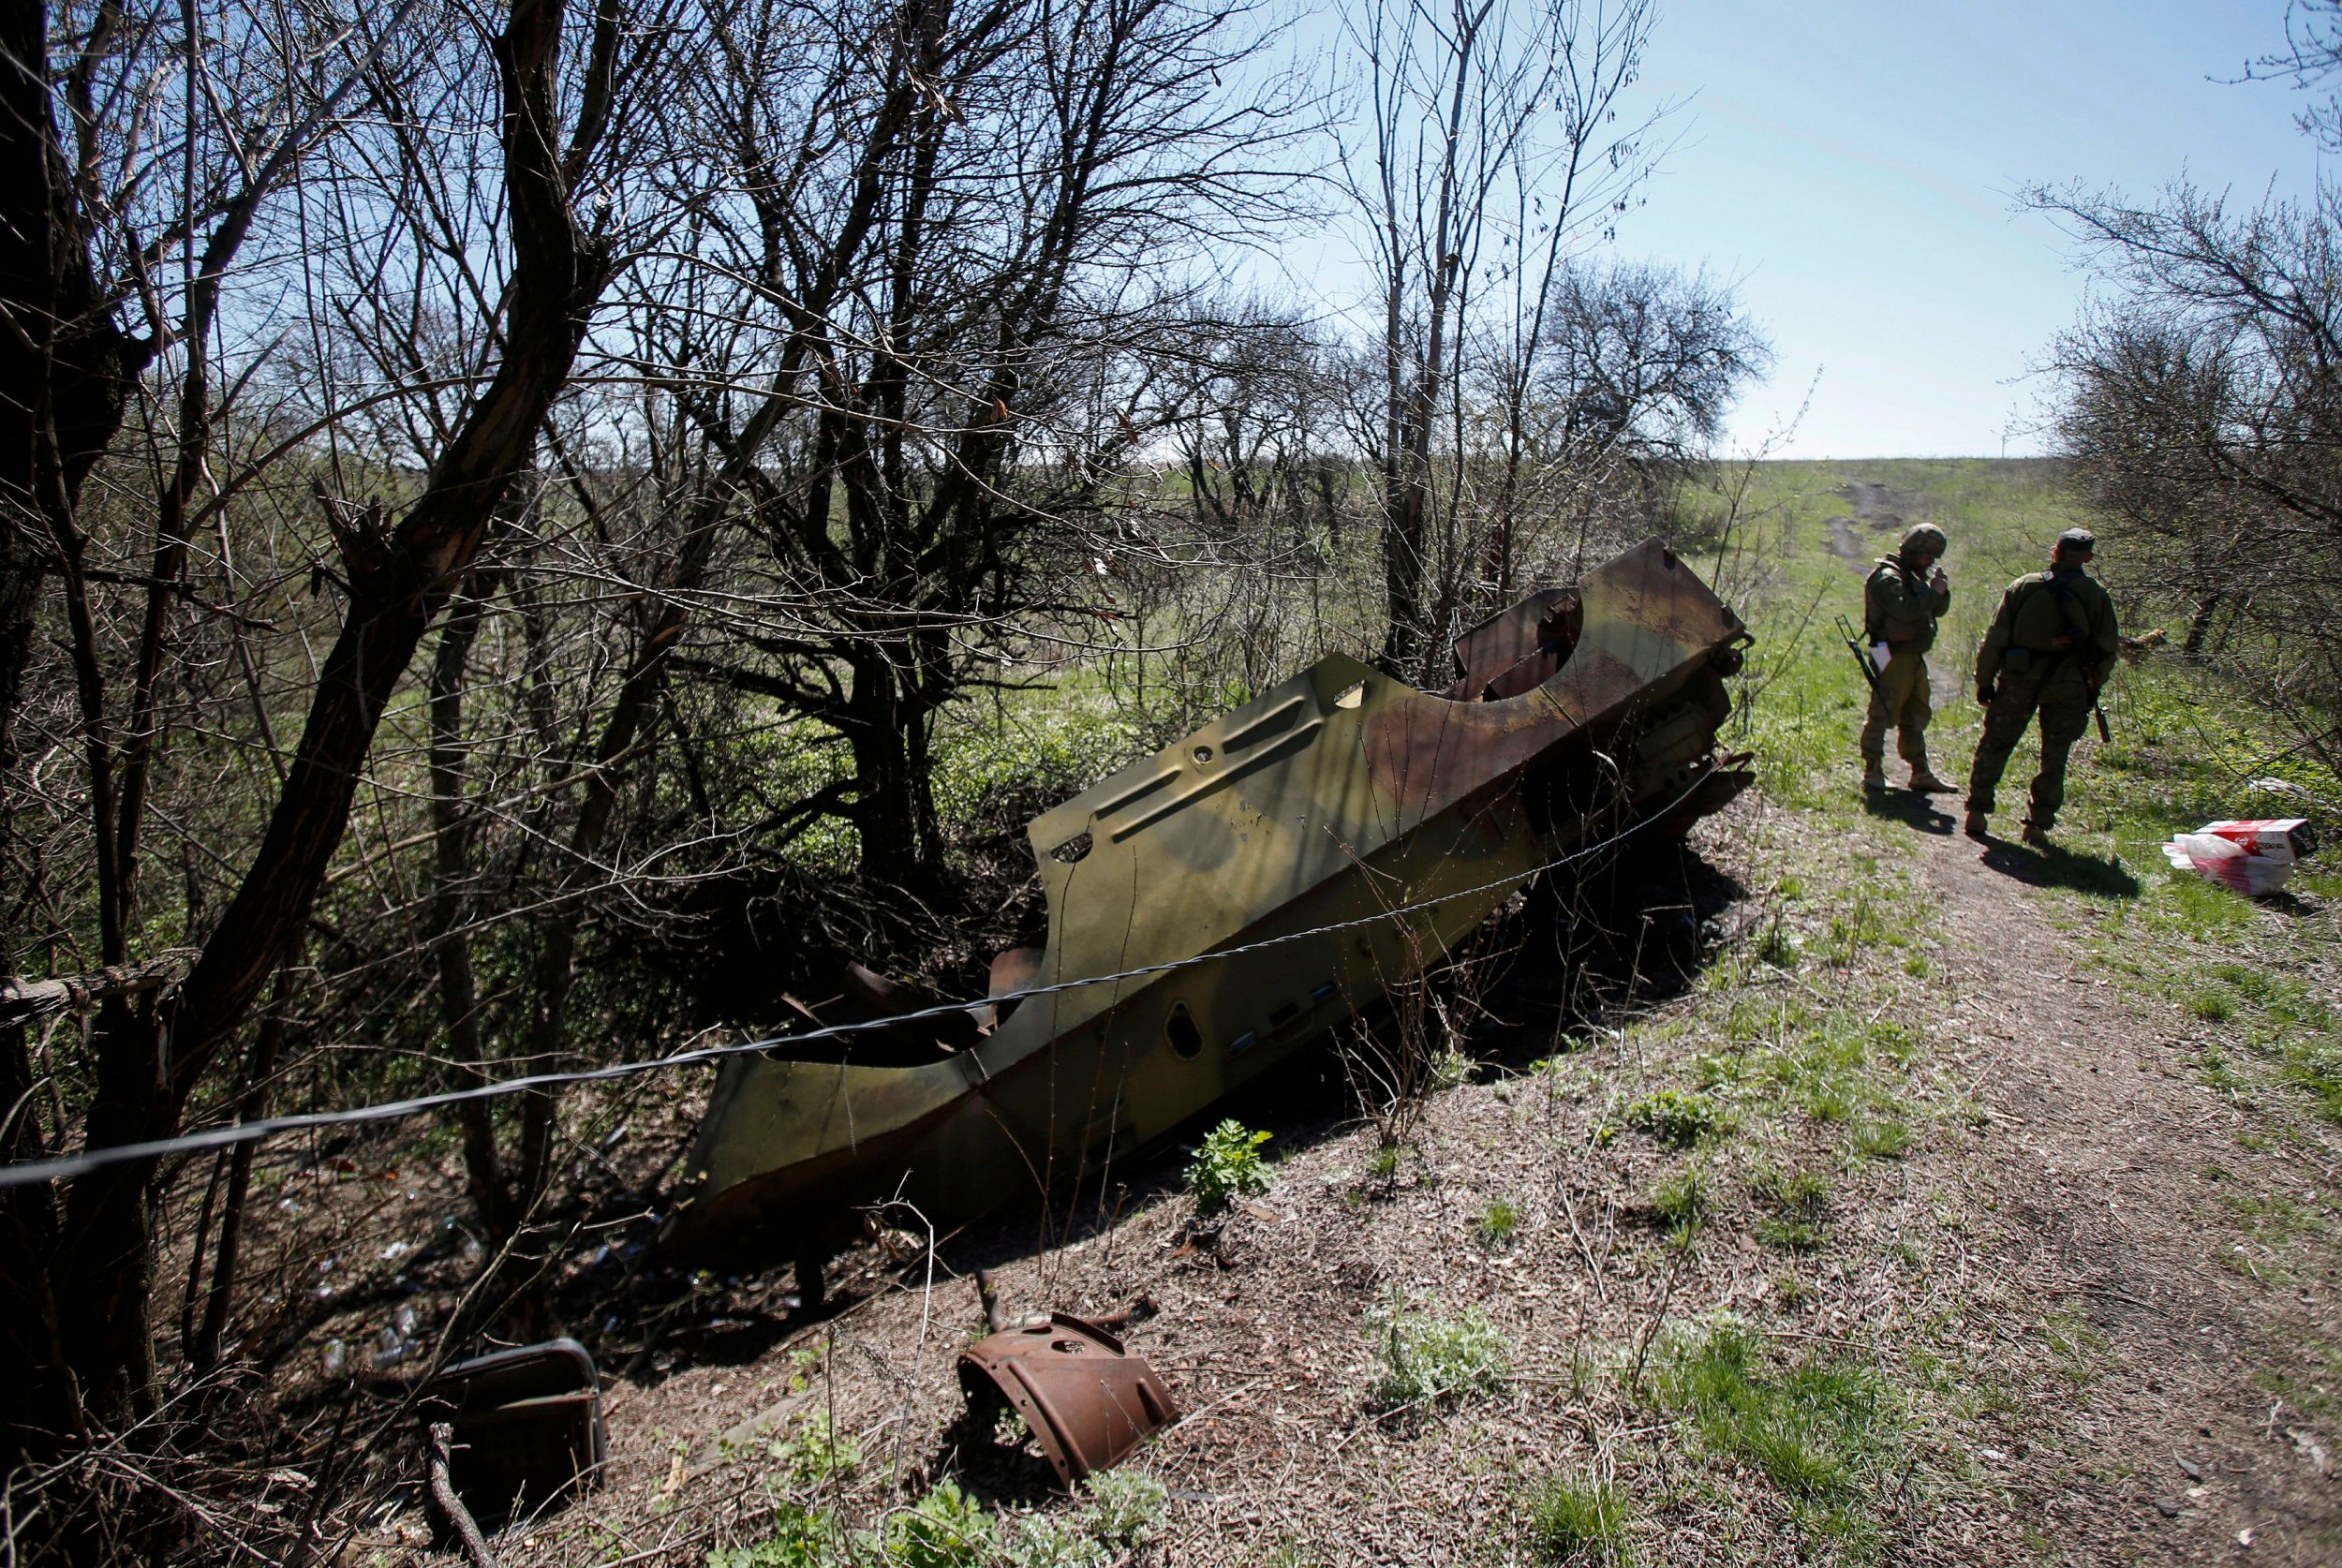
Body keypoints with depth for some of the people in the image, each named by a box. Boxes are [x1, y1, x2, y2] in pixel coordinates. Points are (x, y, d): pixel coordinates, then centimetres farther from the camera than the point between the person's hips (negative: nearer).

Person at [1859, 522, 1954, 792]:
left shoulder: (1914, 576, 17)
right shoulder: (1887, 577, -13)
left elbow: (1937, 611, 19)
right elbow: (1904, 611, -27)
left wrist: (1941, 591, 1)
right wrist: (1933, 592, -17)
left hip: (1914, 658, 10)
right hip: (1894, 657, -10)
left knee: (1915, 718, 14)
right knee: (1882, 715, -7)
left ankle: (1921, 774, 21)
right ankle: (1872, 774, -2)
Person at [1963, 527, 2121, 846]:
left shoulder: (2024, 586, -1)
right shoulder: (2094, 595, -1)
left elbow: (1996, 638, -2)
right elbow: (2108, 649, 2)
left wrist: (1984, 680, 5)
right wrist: (2092, 687, 14)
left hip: (2018, 680, 0)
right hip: (2067, 686, 0)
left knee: (1994, 745, 12)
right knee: (2054, 759, 9)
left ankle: (1977, 812, 10)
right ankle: (2039, 825, 9)